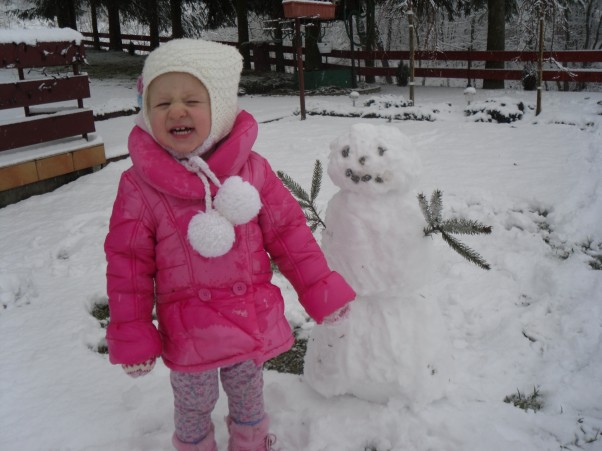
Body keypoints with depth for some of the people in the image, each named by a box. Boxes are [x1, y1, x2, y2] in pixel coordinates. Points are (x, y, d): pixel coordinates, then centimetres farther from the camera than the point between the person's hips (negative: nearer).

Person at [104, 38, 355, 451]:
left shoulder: (252, 170, -10)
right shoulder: (139, 187, -14)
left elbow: (288, 232, -3)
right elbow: (128, 263, -8)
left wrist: (320, 289, -1)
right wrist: (131, 333, -5)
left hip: (251, 320, 2)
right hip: (189, 332, -2)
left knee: (248, 394, 25)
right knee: (193, 405, 18)